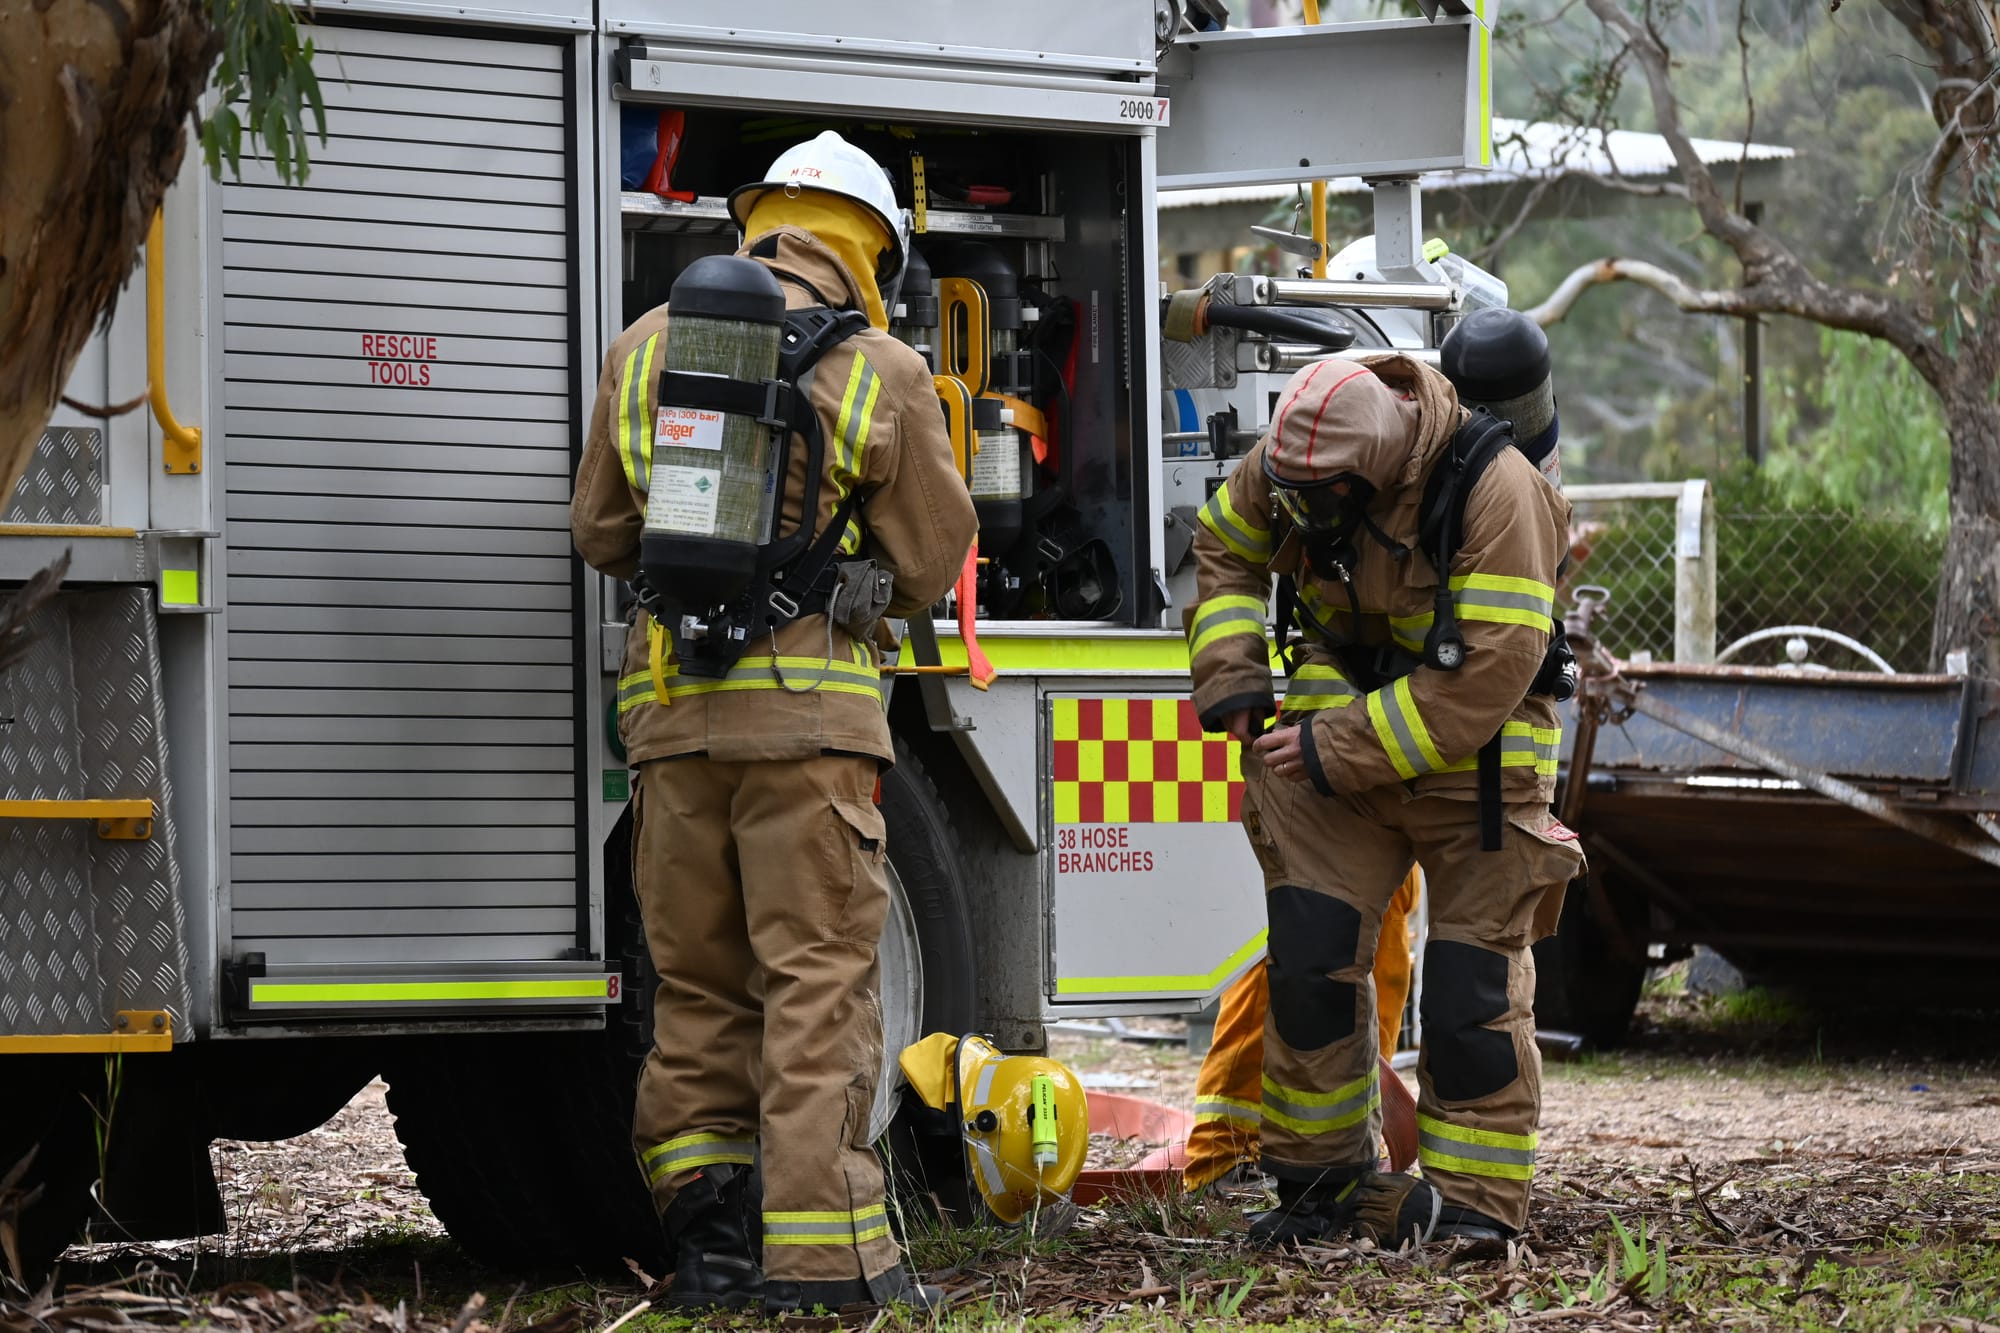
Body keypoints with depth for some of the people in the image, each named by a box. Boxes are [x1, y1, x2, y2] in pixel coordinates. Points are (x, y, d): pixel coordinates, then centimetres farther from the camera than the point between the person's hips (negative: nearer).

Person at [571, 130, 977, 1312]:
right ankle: (819, 1251, -7)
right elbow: (929, 566, 6)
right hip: (807, 707, -4)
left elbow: (602, 532, 18)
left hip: (669, 706, 4)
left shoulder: (647, 348, 10)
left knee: (699, 984, 12)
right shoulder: (881, 373, -2)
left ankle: (709, 1243, 13)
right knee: (818, 979, -3)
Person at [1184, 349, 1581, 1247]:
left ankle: (1474, 1202, 3)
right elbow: (1225, 548, 16)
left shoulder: (1494, 490, -25)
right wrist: (1231, 681, 1)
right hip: (1341, 716, 5)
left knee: (1472, 985, -4)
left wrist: (1338, 750, -23)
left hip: (1472, 757, -4)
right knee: (1309, 958, -4)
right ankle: (1320, 1178, 8)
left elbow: (1486, 676, -27)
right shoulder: (1289, 464, -7)